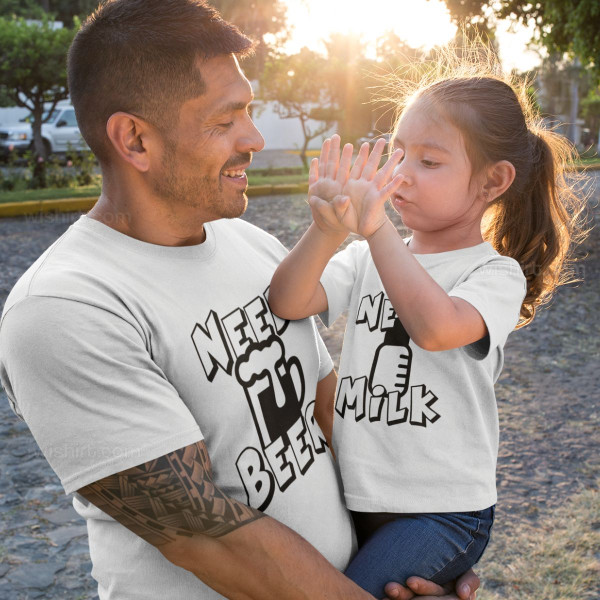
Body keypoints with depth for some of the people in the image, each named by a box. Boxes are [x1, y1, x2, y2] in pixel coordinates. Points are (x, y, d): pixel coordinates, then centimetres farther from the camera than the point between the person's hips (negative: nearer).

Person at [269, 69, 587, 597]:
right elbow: (287, 304, -12)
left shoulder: (497, 274, -8)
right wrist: (327, 230, -29)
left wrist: (375, 227, -33)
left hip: (442, 510, -5)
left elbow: (435, 327, -30)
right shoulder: (366, 258, 5)